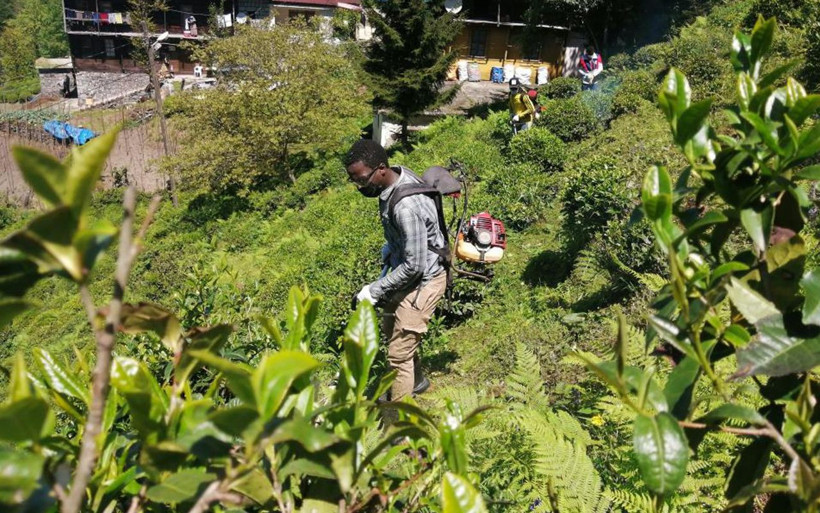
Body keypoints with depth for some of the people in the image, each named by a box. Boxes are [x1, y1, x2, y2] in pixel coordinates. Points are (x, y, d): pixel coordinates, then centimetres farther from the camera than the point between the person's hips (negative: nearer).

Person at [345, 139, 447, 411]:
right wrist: (391, 245, 9)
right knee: (391, 329, 27)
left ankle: (397, 416, 14)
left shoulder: (406, 206, -35)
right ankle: (416, 380, 50)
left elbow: (414, 265, -30)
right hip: (404, 268, 10)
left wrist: (375, 290, -22)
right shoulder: (397, 175, -7)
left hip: (423, 279, -10)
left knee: (399, 352, -2)